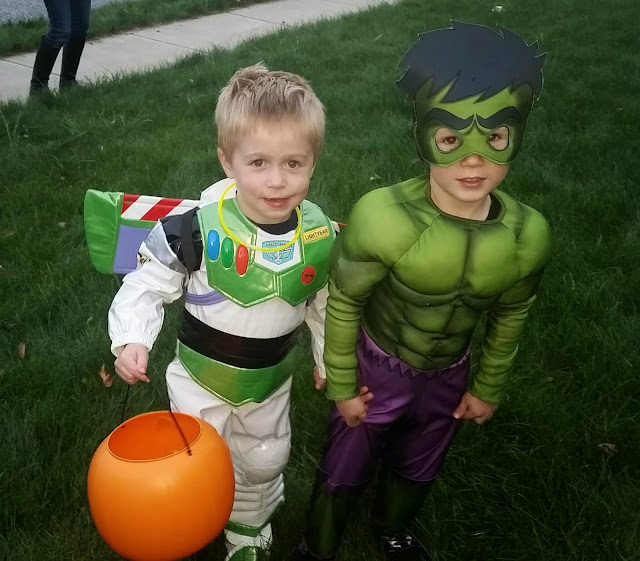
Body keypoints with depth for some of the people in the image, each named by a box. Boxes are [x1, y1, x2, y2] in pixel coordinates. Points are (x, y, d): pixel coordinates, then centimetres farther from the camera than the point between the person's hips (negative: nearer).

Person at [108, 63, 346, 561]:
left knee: (262, 465, 24)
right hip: (200, 378, -3)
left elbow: (325, 305, 1)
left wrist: (331, 362, 8)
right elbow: (147, 284, -16)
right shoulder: (197, 229, -28)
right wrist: (132, 338, -30)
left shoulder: (322, 237, -16)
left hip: (270, 382, 3)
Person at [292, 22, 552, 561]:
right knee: (345, 470, 17)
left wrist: (487, 387, 10)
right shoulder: (384, 218, -34)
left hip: (448, 375, 4)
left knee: (419, 467, 28)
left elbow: (510, 315, -1)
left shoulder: (527, 235, -21)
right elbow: (343, 303, -18)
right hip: (377, 366, -3)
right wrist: (342, 386, -7)